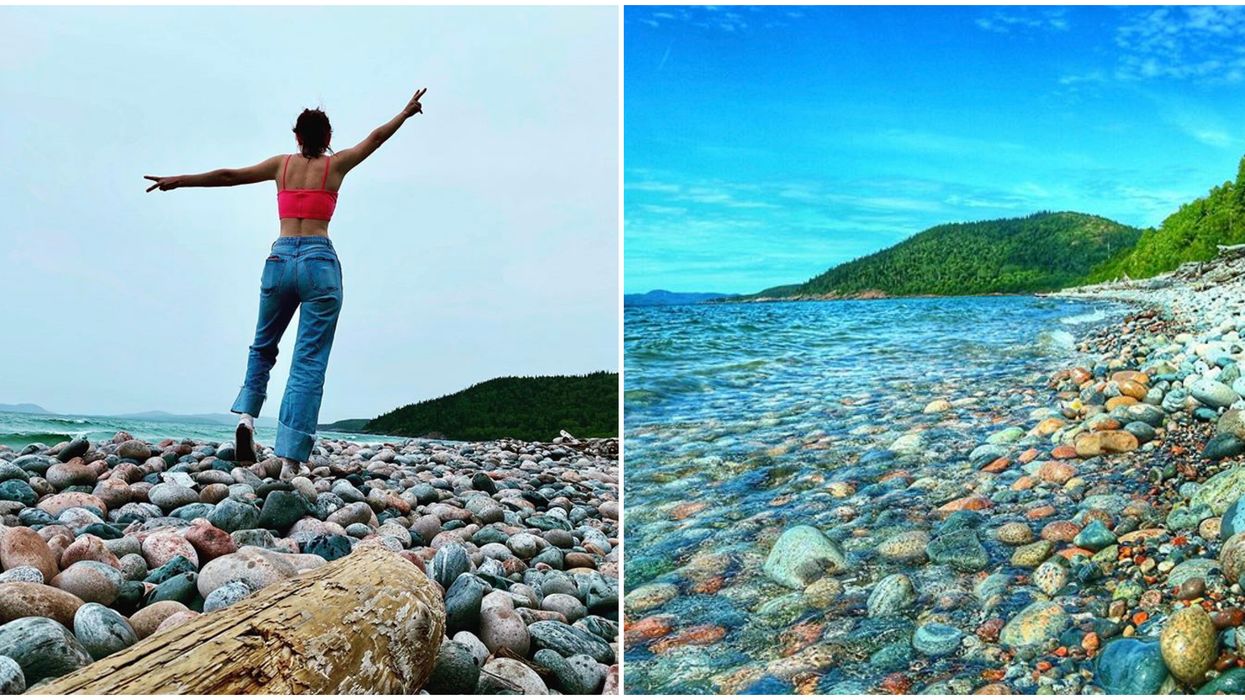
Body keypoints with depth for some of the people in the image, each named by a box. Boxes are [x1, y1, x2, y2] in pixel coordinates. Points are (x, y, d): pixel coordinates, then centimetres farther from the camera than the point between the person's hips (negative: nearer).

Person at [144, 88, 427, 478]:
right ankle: (291, 459, -9)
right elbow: (377, 137, 19)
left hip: (280, 260, 2)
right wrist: (407, 112, 33)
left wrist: (179, 181, 25)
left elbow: (228, 176, 14)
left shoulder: (282, 164, 13)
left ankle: (246, 415, 4)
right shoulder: (336, 165, 8)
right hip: (319, 263, -2)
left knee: (263, 347, 25)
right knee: (310, 361, -3)